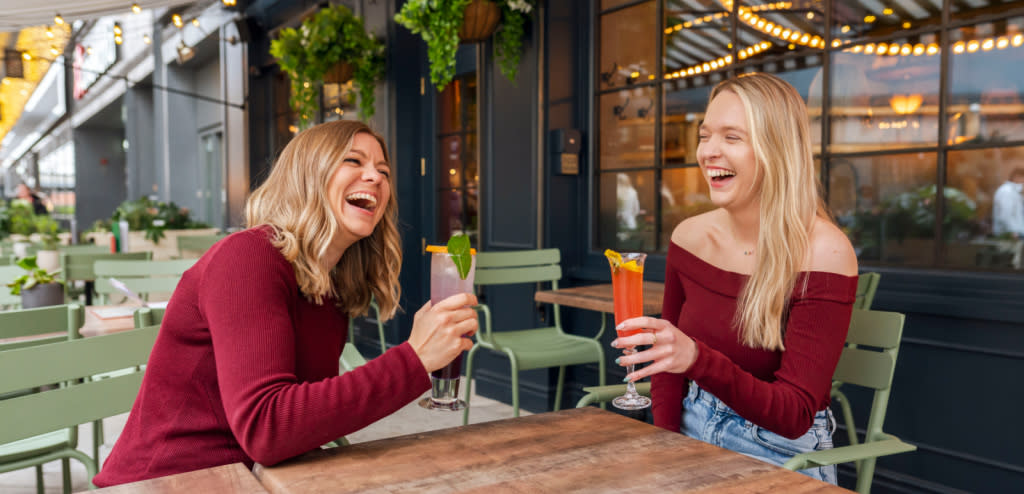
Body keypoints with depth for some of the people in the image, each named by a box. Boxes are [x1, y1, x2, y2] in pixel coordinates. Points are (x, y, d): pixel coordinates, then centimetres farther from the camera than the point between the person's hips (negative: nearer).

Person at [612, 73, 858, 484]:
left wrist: (698, 359, -36)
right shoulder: (689, 235, -3)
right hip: (693, 435, 5)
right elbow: (667, 365, 8)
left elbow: (795, 415, -20)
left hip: (780, 456, -4)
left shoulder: (822, 253, -18)